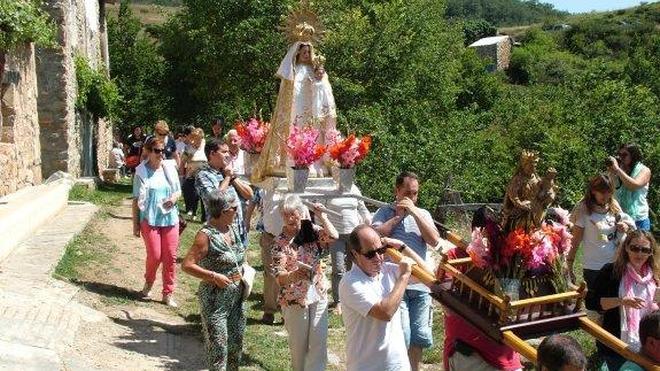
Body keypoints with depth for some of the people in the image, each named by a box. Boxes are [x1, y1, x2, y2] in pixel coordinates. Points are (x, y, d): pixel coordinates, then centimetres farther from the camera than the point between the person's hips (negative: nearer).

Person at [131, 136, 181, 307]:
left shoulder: (170, 167, 4)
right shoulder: (141, 172, -5)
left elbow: (178, 190, 14)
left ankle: (168, 294, 15)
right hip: (149, 219, -3)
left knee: (170, 257, 3)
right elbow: (136, 199, -1)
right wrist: (135, 223, -2)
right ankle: (148, 282, 27)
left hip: (170, 218, 3)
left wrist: (175, 197, -10)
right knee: (155, 255, -5)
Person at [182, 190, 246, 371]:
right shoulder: (206, 235, -19)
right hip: (215, 299, -7)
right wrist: (215, 277, -24)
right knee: (218, 346, 0)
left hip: (238, 296, 7)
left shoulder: (232, 228, 4)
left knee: (236, 342, 17)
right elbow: (186, 265, -21)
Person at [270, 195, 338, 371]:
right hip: (294, 299, -1)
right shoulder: (279, 242, -7)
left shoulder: (312, 231, 0)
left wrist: (321, 215, -13)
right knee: (298, 343, 12)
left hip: (318, 295, 2)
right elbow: (278, 275, -14)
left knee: (318, 342, 0)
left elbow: (333, 236, -17)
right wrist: (292, 275, -35)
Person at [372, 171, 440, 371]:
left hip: (421, 284, 4)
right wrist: (398, 216, -10)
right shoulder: (385, 212, 2)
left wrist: (414, 212, -9)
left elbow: (434, 240, -5)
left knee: (419, 336, 12)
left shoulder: (422, 214, 10)